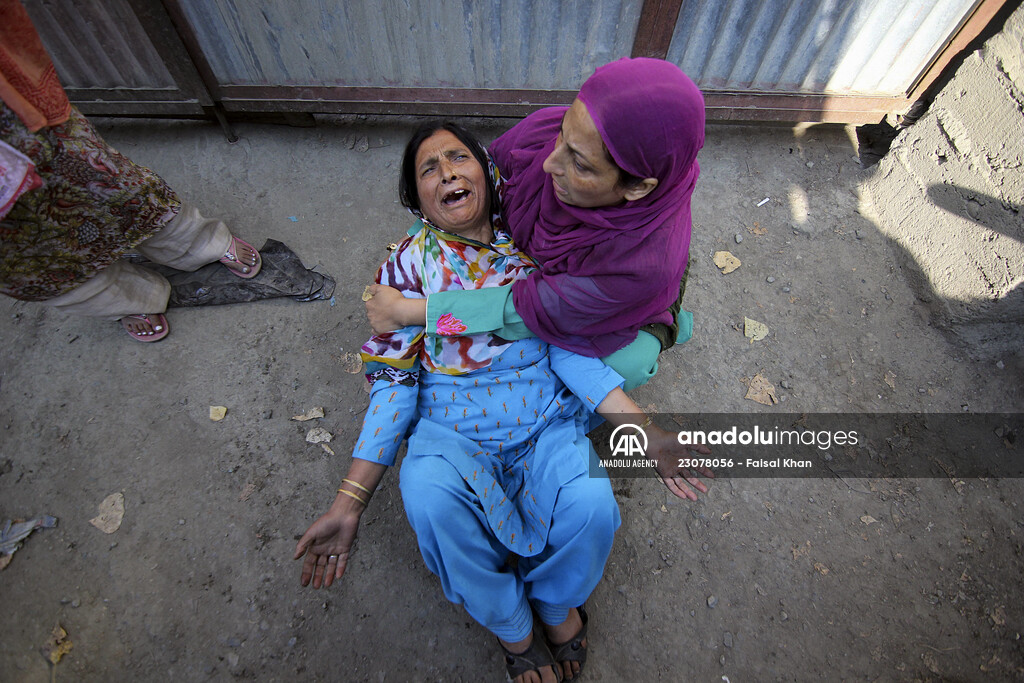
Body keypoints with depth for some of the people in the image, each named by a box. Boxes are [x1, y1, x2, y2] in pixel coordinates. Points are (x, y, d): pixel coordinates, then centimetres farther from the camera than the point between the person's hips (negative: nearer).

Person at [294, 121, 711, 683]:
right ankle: (511, 626, 2)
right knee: (428, 497, -31)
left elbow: (566, 346, -2)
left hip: (545, 419, 1)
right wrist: (349, 502, -11)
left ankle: (556, 600, 13)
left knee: (591, 504, -26)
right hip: (451, 429, 0)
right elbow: (393, 380, -4)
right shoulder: (408, 265, 1)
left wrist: (642, 431, -13)